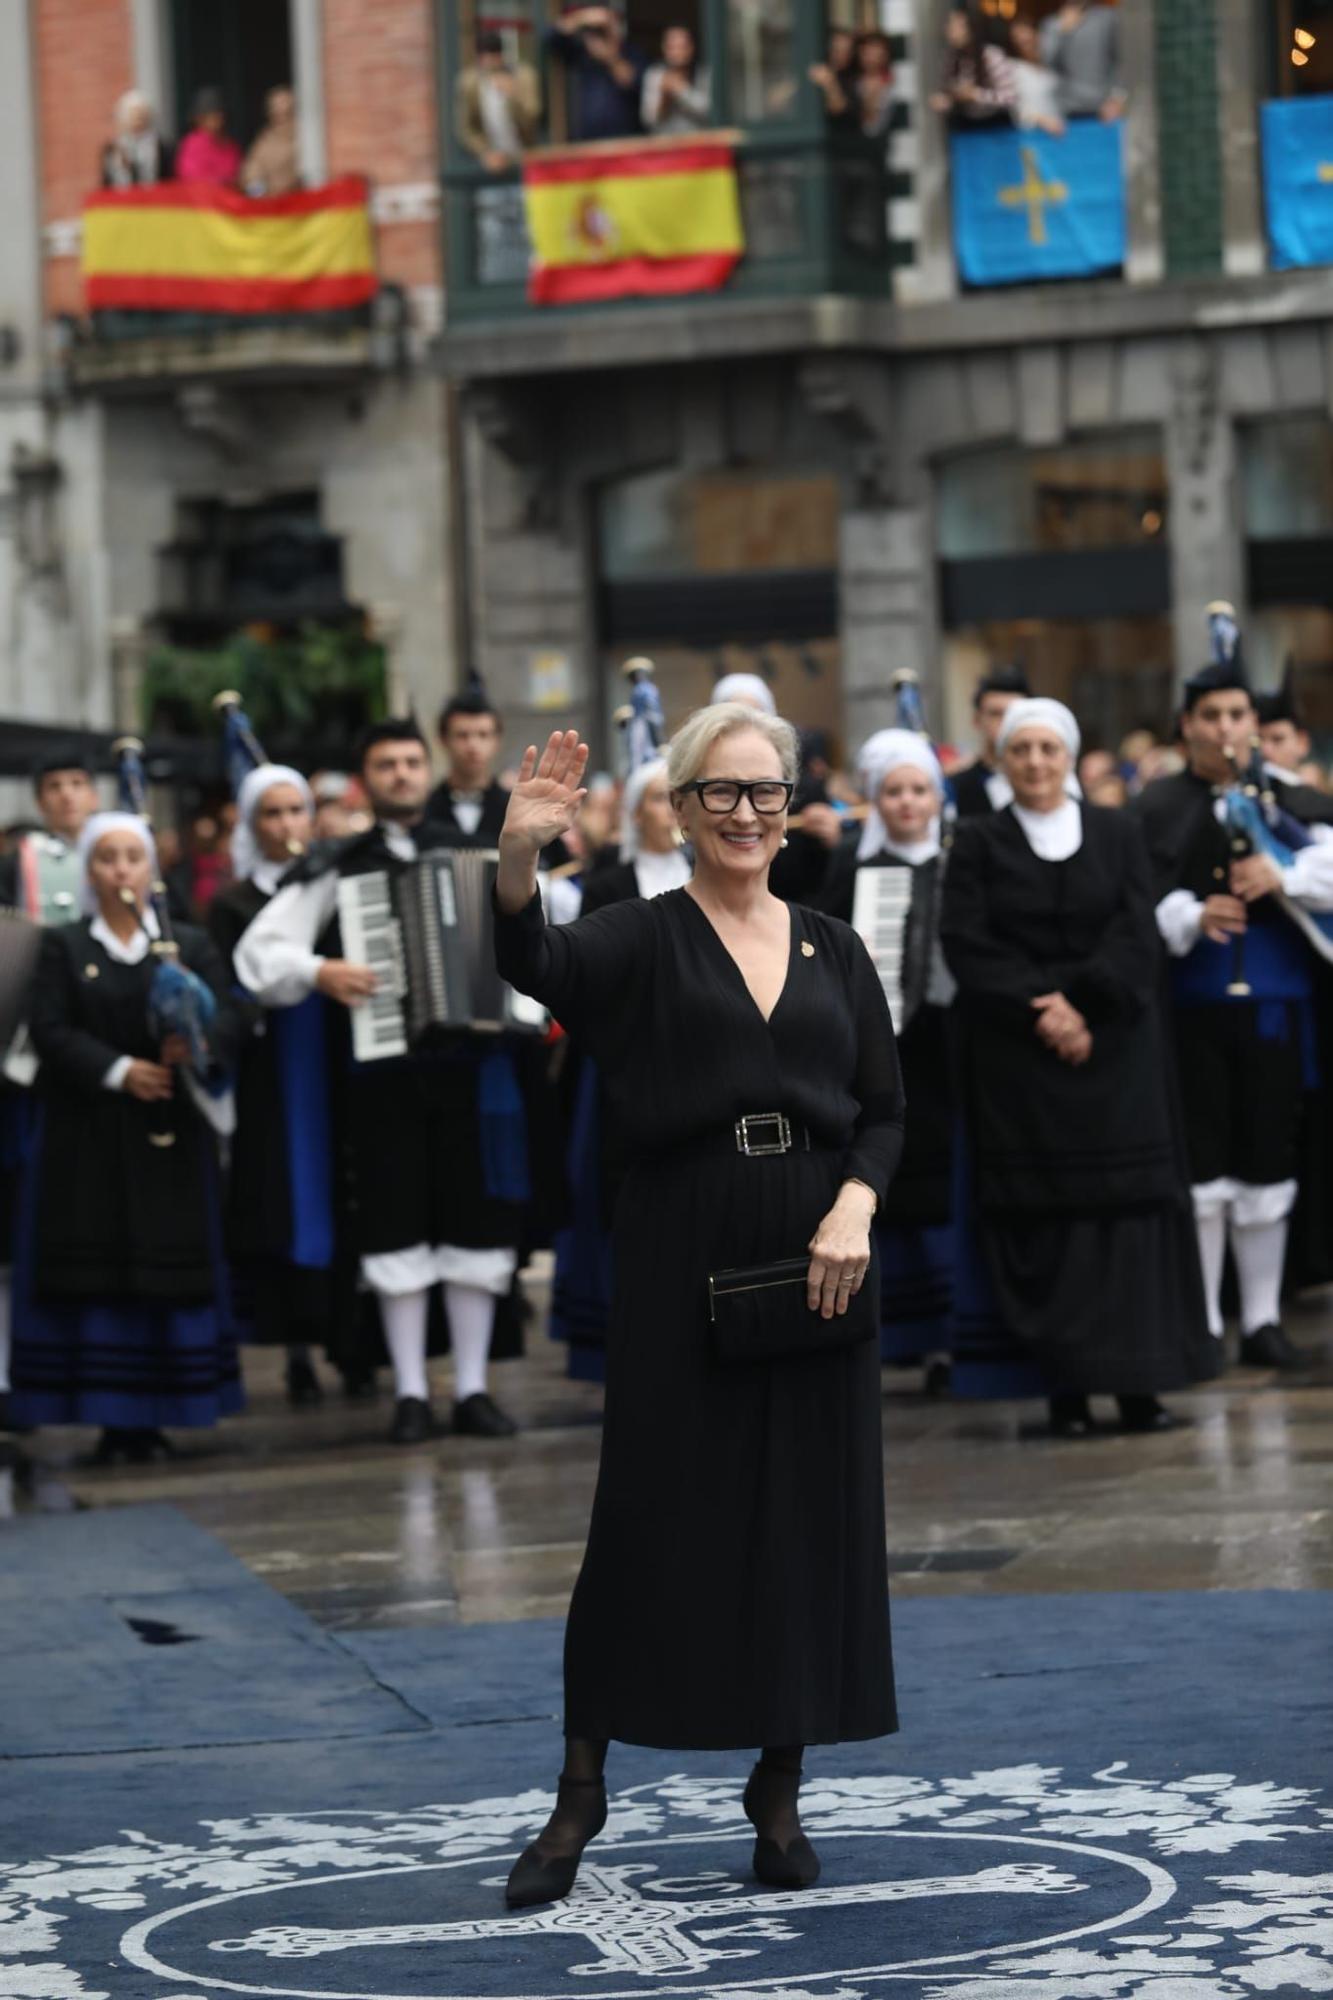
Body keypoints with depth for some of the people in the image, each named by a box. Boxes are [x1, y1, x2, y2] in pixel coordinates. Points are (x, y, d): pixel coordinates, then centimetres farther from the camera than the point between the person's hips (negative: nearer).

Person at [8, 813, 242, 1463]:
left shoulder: (190, 945, 11)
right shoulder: (63, 947, 7)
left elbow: (226, 1019, -1)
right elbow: (51, 1032, -4)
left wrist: (196, 1042, -23)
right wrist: (119, 1070, -16)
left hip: (169, 1136, 1)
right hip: (87, 1136, -1)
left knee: (170, 1266, -2)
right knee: (95, 1273, -5)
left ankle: (153, 1419, 3)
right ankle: (110, 1420, -3)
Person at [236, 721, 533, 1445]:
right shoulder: (336, 868, 6)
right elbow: (259, 951, 2)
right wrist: (319, 972, -15)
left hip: (471, 1061, 1)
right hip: (383, 1071, -1)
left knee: (476, 1226, 2)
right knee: (397, 1232, 0)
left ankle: (472, 1388, 9)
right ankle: (410, 1393, 7)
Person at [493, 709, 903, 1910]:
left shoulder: (834, 950, 11)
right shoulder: (645, 938, 1)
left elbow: (886, 1110, 10)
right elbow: (536, 963, -20)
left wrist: (854, 1207, -10)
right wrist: (519, 858, -40)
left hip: (815, 1263, 3)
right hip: (680, 1263, -3)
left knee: (808, 1518, 4)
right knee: (651, 1512, -2)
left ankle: (779, 1791, 15)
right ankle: (581, 1792, 8)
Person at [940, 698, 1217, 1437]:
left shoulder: (1118, 835, 9)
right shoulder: (978, 841, 6)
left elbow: (1136, 935, -1)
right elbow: (967, 944, -4)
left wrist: (1077, 1001, -14)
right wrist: (1038, 1011, -15)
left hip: (1113, 1048, 1)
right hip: (1017, 1057, -1)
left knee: (1128, 1207, -4)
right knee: (1043, 1217, -4)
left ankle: (1137, 1385, -2)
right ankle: (1065, 1389, -3)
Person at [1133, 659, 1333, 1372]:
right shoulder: (1156, 808, 5)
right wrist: (1191, 916, -23)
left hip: (1274, 1010, 1)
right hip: (1189, 1010, -1)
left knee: (1267, 1165, 4)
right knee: (1198, 1163, -1)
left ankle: (1262, 1320, 12)